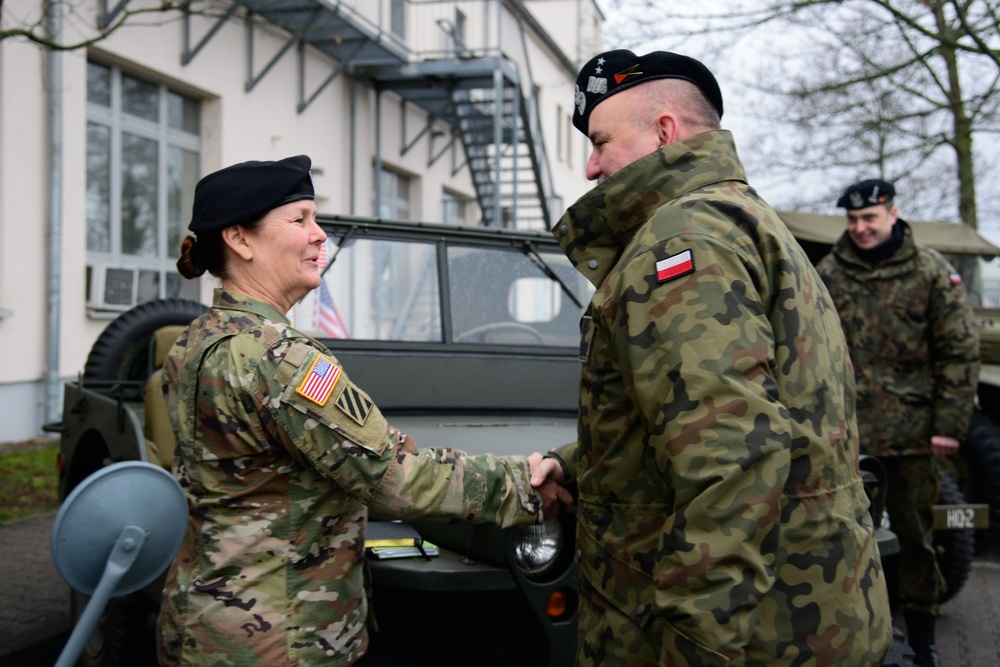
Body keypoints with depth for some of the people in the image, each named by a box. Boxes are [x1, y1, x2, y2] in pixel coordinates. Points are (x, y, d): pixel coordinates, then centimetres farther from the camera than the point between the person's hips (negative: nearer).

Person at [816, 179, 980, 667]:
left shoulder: (931, 273, -1)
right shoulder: (828, 273, 4)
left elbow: (960, 352, -1)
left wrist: (949, 424, -6)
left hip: (909, 431, -1)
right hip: (842, 429, 2)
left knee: (914, 534, 9)